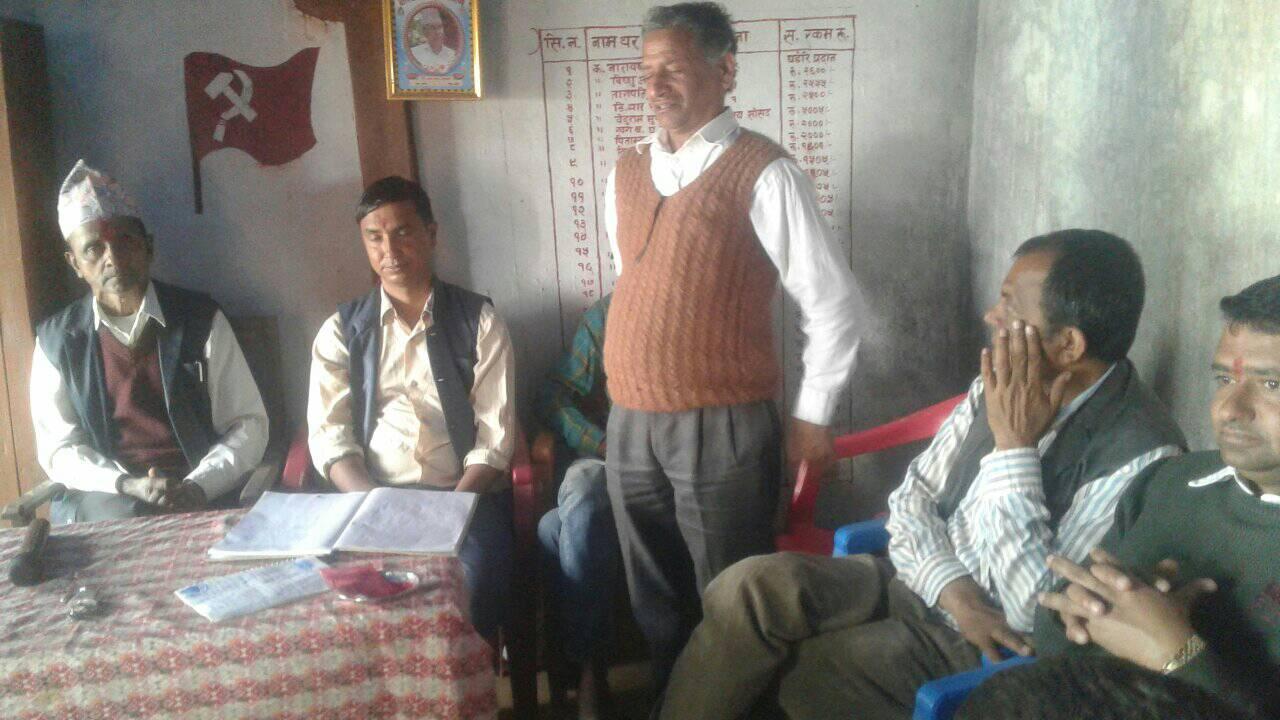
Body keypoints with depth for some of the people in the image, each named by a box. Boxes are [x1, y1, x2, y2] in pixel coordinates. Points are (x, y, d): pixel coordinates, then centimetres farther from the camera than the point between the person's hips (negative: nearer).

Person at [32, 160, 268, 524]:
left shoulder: (201, 318, 1)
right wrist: (125, 485, -14)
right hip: (103, 496, 1)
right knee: (125, 517, -31)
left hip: (199, 498, -1)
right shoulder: (56, 339, 5)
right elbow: (58, 448, 5)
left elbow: (248, 425, 0)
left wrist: (197, 486, -16)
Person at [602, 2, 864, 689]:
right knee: (655, 603, 18)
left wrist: (812, 414, -3)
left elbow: (833, 302, -7)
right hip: (628, 423, 6)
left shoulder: (763, 173, -11)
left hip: (720, 427, -6)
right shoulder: (626, 171, 8)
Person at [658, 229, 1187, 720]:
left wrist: (1013, 448, -25)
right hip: (924, 584, 6)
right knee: (754, 587, -19)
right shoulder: (1003, 386, 0)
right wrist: (953, 587, -13)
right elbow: (913, 497, 7)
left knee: (773, 673, -20)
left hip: (997, 649, -6)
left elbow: (1044, 618, -24)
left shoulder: (1142, 455, -21)